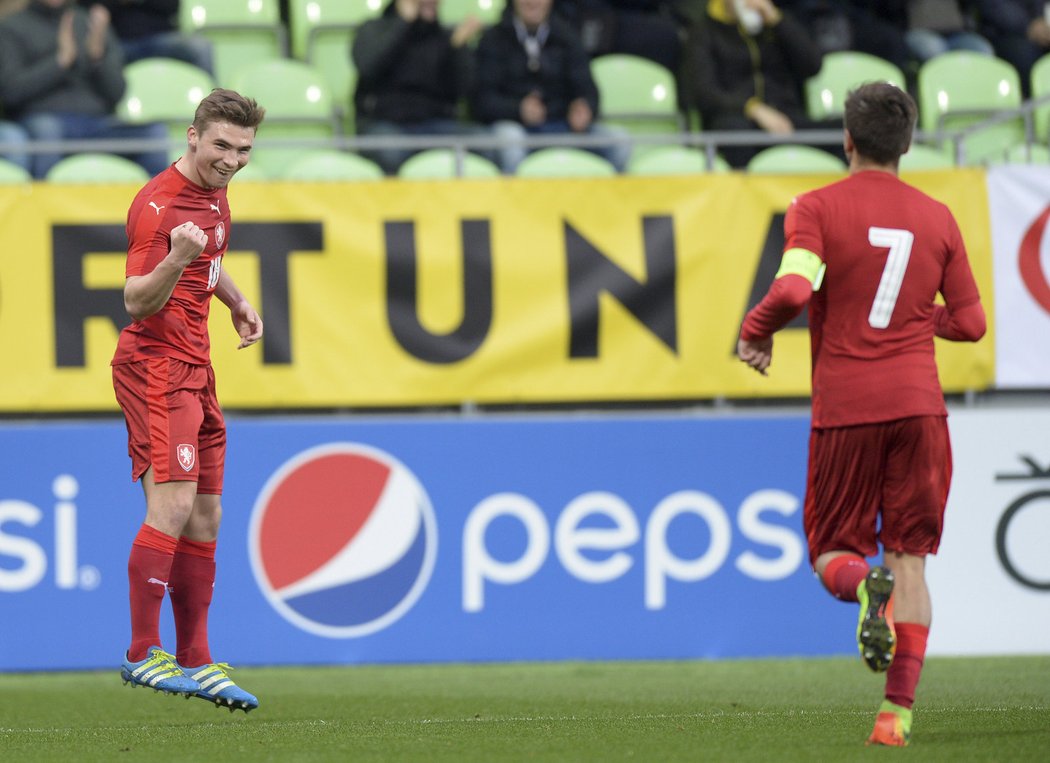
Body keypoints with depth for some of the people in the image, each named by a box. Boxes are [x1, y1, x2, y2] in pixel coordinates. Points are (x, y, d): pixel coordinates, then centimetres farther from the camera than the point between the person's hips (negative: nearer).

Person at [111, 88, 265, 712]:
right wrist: (173, 263, -40)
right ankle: (143, 654, -16)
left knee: (205, 520, 7)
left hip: (195, 369, 9)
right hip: (155, 363, -9)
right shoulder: (159, 204, -17)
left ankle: (193, 662, 11)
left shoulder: (215, 194, 12)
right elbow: (137, 301, -23)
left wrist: (237, 302, 19)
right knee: (173, 506, -19)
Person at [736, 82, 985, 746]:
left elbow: (794, 288, -19)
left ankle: (865, 583, -25)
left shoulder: (818, 208, -3)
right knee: (911, 558, 5)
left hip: (845, 408, -2)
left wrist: (755, 331, 0)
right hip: (918, 404, 2)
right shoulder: (937, 218, 7)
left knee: (833, 549, 11)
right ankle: (899, 710, -3)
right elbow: (971, 323, 10)